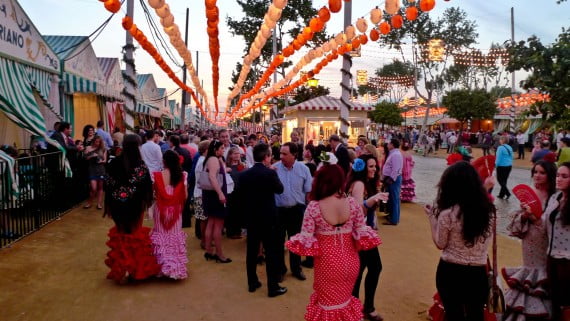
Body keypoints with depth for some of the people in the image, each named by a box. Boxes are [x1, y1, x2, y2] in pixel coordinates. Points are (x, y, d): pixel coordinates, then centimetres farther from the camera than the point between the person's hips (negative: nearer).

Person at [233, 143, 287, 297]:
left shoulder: (244, 174, -1)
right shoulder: (270, 173, -16)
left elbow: (238, 194, 4)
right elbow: (280, 189, -1)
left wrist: (247, 210, 15)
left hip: (251, 218, 5)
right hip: (268, 218, -5)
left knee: (252, 251, 15)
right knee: (272, 252, 4)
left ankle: (252, 283, 26)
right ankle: (273, 287, 11)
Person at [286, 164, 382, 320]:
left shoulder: (313, 207, -19)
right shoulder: (353, 203, -12)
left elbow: (306, 238, -17)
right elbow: (361, 232, -7)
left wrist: (294, 243, 3)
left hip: (327, 260, -2)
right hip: (349, 259, 3)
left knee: (328, 300, 22)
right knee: (344, 298, 28)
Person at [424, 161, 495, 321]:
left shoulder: (447, 214, -19)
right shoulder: (487, 208, -6)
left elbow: (440, 244, -6)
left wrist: (432, 216, 0)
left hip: (450, 271, -3)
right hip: (478, 273, 3)